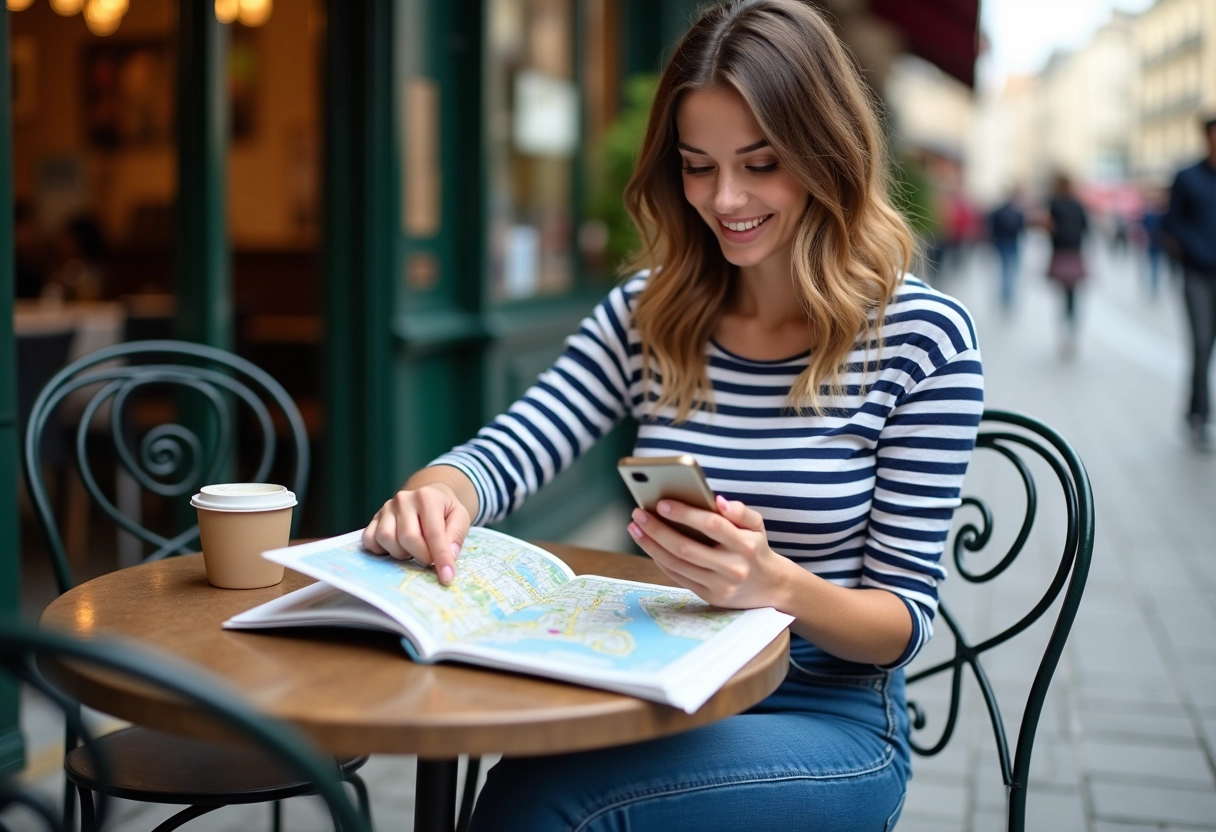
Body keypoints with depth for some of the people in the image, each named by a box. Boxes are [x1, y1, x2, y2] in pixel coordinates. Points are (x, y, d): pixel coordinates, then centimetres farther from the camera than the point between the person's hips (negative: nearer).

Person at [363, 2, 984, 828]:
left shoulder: (923, 336, -9)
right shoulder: (646, 313, 5)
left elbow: (905, 619, -7)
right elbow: (509, 450, -4)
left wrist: (777, 584, -28)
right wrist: (440, 490, -28)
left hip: (830, 724, -3)